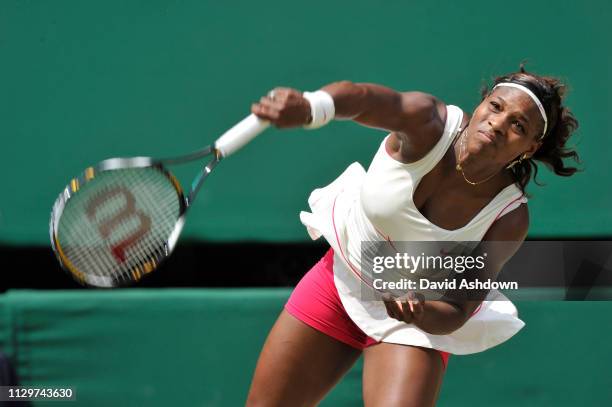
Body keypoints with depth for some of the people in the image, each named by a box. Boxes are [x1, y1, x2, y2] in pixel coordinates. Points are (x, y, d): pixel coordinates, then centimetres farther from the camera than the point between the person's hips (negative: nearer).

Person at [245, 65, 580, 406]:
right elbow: (362, 97, -46)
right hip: (340, 279, 2)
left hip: (422, 314, -1)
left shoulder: (510, 219, -24)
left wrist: (422, 314, -43)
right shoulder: (430, 125, -25)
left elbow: (457, 312, -20)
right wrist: (308, 107, -67)